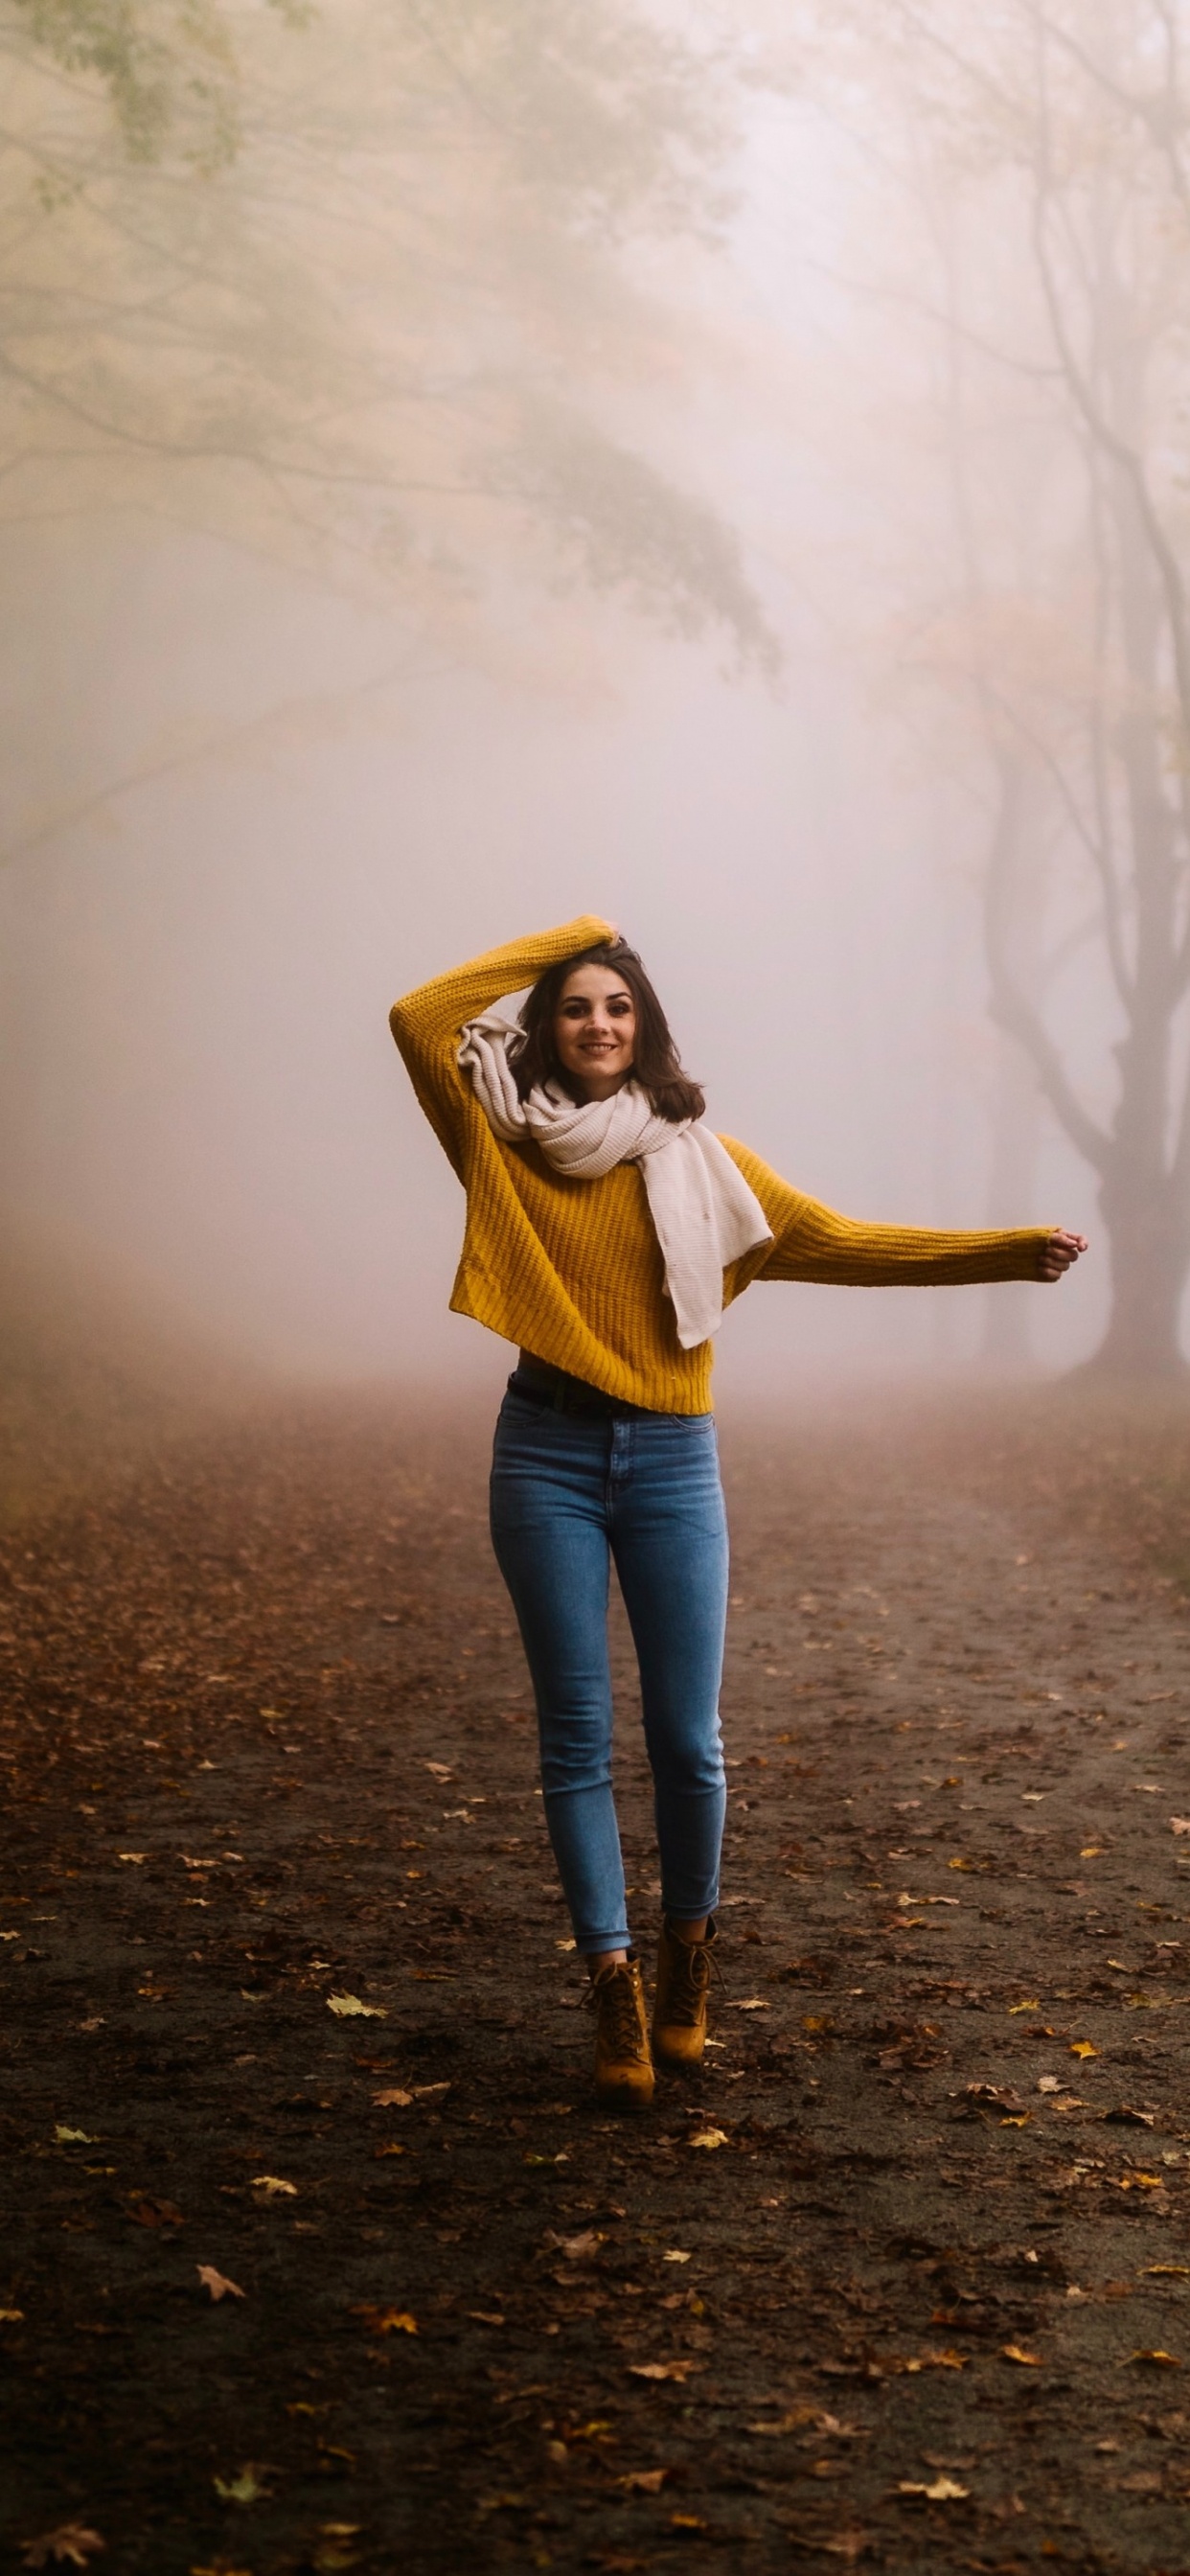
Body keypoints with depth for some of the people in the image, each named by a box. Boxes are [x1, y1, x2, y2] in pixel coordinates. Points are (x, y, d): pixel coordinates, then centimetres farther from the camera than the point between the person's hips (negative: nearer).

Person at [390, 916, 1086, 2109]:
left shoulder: (697, 1157, 6)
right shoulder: (506, 1145, 4)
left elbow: (839, 1241, 4)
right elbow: (420, 1018, -7)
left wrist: (1016, 1249, -2)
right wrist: (564, 938, 0)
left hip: (671, 1464, 1)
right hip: (548, 1455, 0)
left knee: (688, 1740, 1)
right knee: (577, 1737, 1)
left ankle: (689, 1944, 26)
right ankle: (614, 1989, 9)